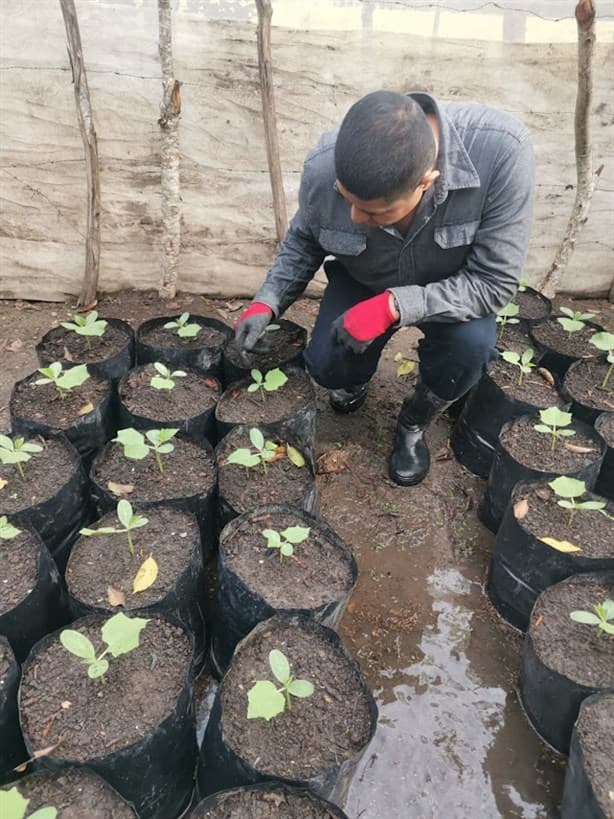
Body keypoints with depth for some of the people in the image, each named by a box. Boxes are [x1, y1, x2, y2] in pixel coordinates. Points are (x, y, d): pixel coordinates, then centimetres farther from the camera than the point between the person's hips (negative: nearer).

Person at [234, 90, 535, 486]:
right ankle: (358, 377, 21)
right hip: (360, 283, 2)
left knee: (471, 346, -30)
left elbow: (494, 284, -30)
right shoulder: (323, 168, -29)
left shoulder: (501, 151, -38)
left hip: (456, 288, -1)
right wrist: (267, 303, -20)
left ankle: (414, 424, 4)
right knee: (327, 365, -19)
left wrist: (393, 306, -40)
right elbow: (304, 241, -6)